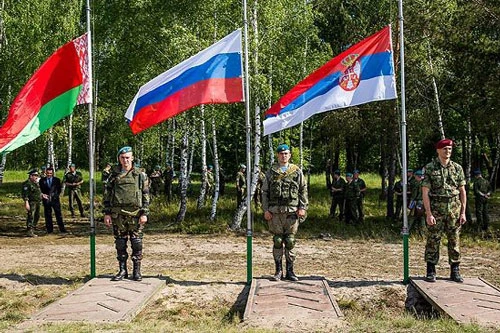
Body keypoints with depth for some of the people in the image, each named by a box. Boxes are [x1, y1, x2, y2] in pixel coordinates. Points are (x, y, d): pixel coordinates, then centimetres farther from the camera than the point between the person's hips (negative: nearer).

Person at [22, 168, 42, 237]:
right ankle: (29, 232, -8)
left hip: (37, 202, 10)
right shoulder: (27, 184, -13)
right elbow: (24, 194, -18)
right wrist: (26, 203, -23)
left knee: (37, 216, 13)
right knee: (31, 217, -10)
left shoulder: (36, 183, 15)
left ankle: (32, 230, 22)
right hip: (31, 203, -10)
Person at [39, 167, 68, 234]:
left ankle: (62, 229, 0)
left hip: (55, 199, -1)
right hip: (46, 200, 1)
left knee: (58, 214, -2)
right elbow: (40, 190, 9)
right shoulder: (42, 180, 6)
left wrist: (56, 195, 0)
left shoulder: (57, 180, 7)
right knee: (48, 215, 4)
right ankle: (49, 230, 13)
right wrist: (43, 194, -6)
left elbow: (59, 189, 10)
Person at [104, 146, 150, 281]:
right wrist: (107, 213, 2)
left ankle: (137, 270, 10)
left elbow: (146, 195, 2)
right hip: (118, 214, 2)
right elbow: (107, 195, 10)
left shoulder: (140, 175, 3)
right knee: (120, 243, 6)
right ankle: (122, 270, 16)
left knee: (136, 243, 1)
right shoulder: (114, 175, 8)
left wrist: (144, 213, -6)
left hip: (135, 214, -2)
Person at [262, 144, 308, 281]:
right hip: (275, 212, 0)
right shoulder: (271, 172, 10)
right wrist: (265, 210, -1)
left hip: (292, 211, 0)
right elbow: (264, 192, 8)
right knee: (277, 241, 3)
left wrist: (302, 208, -3)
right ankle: (278, 270, 10)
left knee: (290, 241, 2)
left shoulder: (297, 171, 9)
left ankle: (290, 271, 9)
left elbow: (303, 191, 7)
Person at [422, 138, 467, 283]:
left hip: (454, 209, 3)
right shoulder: (429, 168, -2)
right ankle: (431, 271, 9)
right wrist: (428, 214, -12)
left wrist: (463, 212, 2)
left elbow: (462, 191, 9)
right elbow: (425, 192, -5)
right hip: (436, 208, -3)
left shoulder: (457, 168, 7)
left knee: (454, 241, 6)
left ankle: (455, 271, 15)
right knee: (433, 240, 0)